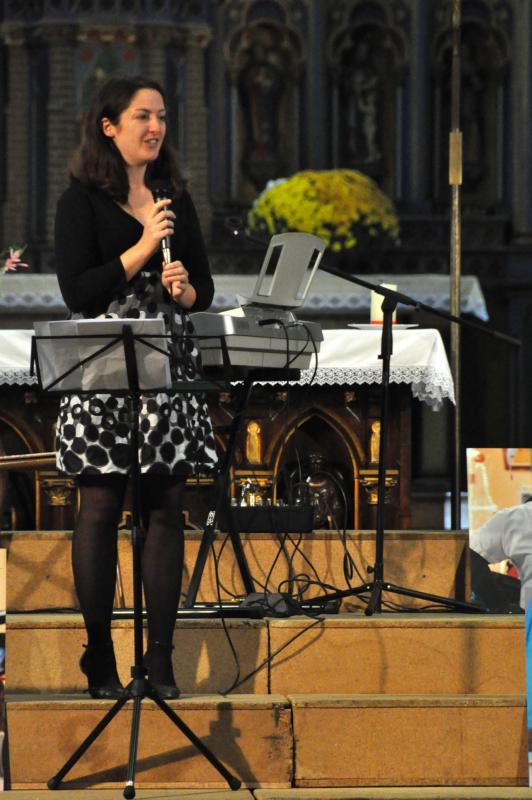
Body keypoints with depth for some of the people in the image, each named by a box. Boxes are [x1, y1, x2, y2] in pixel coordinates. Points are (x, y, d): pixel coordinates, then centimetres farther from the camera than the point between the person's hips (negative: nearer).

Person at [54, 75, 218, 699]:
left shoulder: (175, 199, 15)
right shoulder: (82, 200, -1)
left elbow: (204, 288, 17)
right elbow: (76, 291, -10)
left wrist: (186, 290, -6)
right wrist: (143, 248, -13)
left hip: (168, 366, 5)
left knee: (165, 508, 2)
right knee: (101, 507, -3)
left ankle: (160, 659, 6)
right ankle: (100, 661, 2)